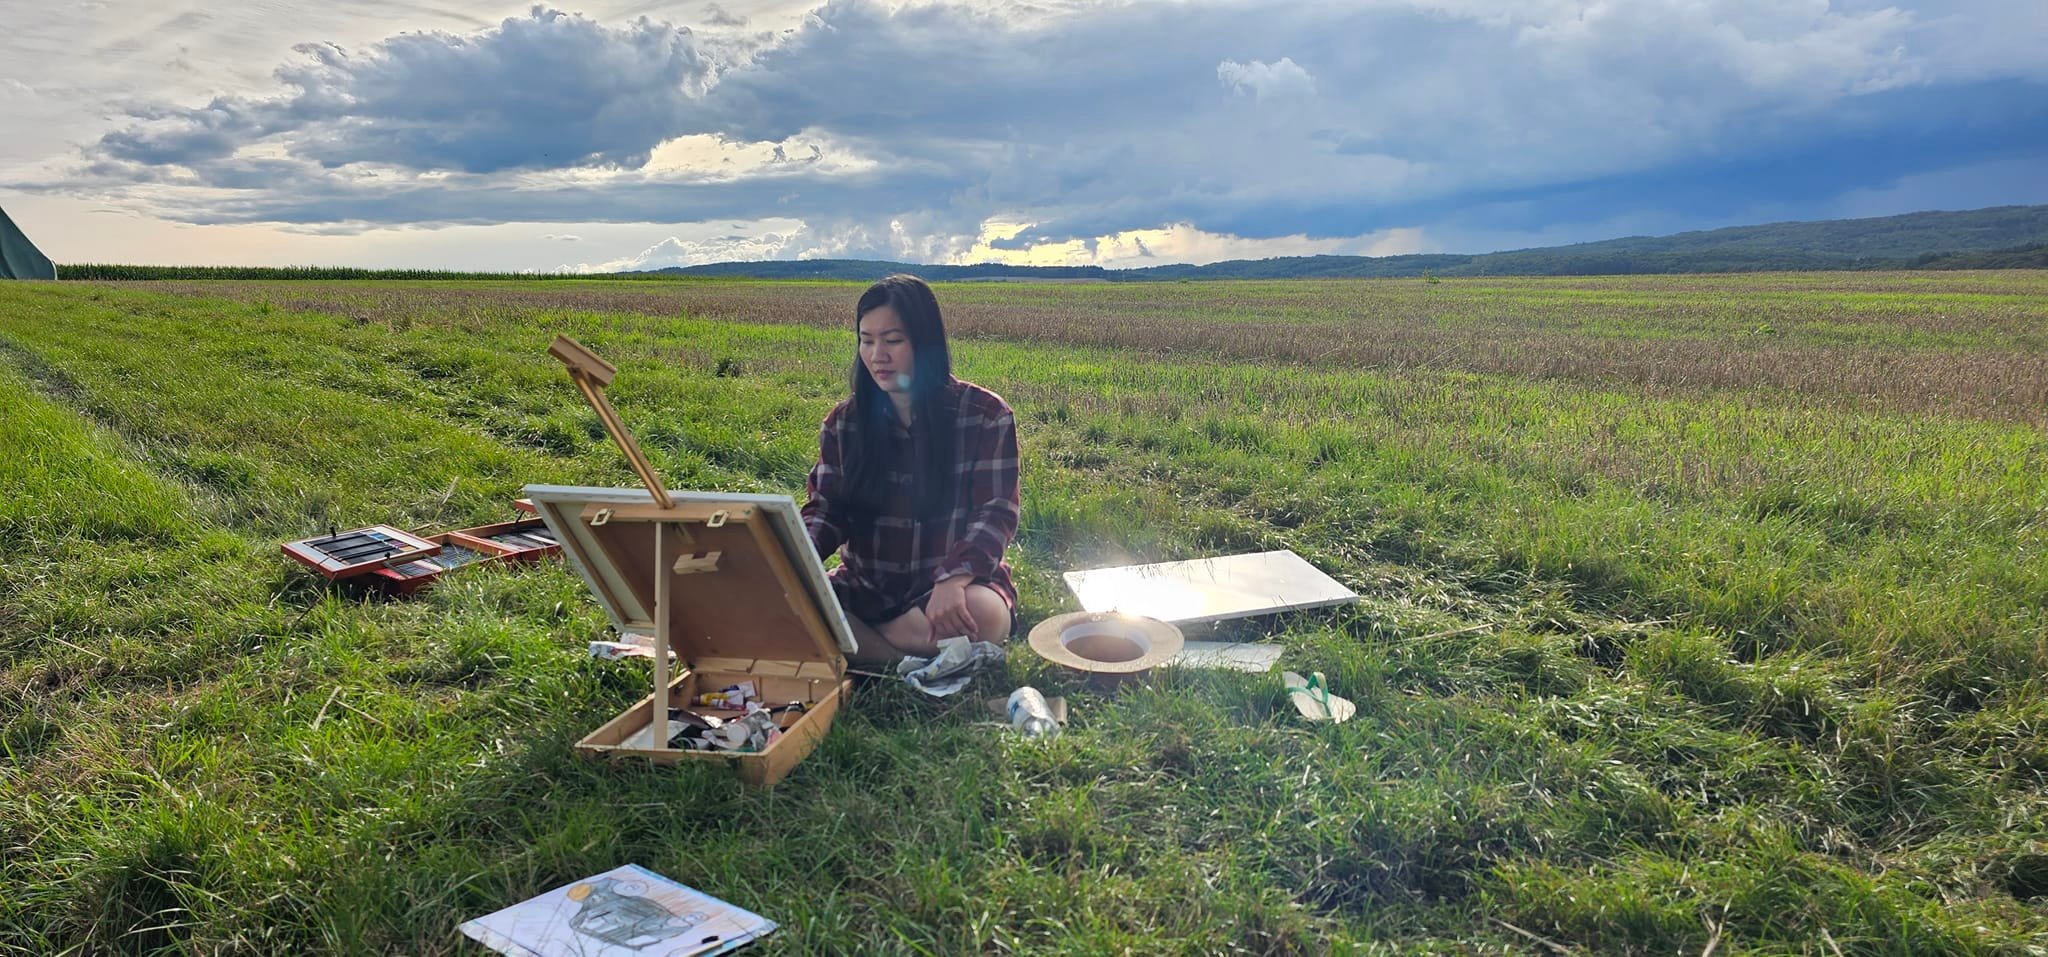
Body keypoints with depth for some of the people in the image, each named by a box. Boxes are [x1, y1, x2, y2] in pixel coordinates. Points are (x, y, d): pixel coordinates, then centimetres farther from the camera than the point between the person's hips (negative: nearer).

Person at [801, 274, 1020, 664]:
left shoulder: (985, 414, -6)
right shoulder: (843, 421, 5)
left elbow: (996, 512, -11)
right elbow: (826, 508, 3)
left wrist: (954, 580, -29)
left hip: (960, 582, -2)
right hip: (866, 588, 2)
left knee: (984, 615, -39)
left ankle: (856, 643, -13)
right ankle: (917, 657, -18)